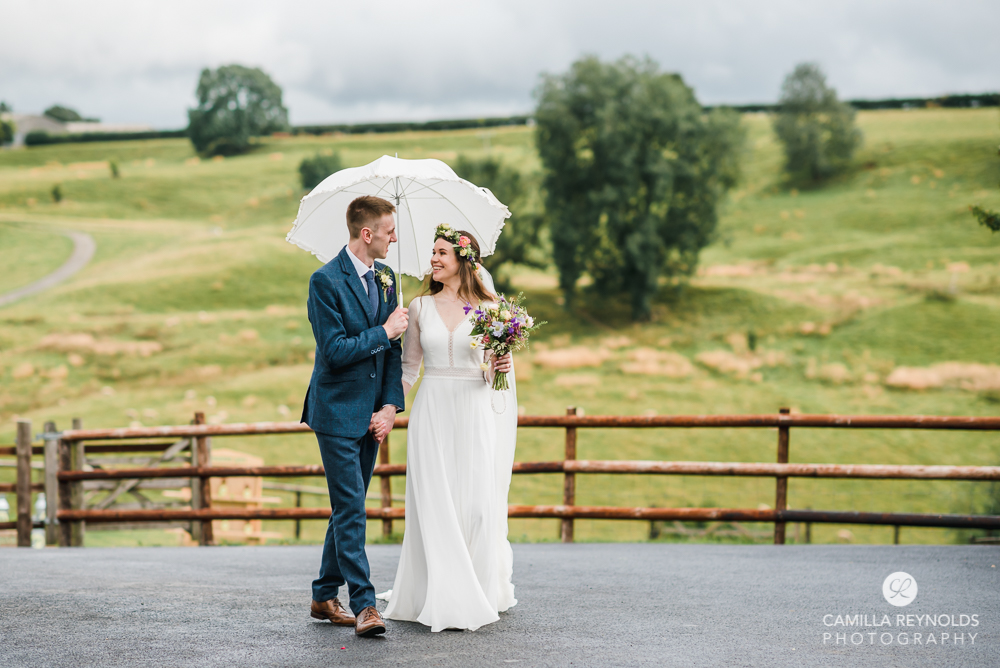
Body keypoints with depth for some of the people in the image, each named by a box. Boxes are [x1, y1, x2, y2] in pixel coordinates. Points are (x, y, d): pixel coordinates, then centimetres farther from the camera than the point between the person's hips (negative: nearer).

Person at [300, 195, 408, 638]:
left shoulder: (385, 276, 8)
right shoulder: (326, 281, -14)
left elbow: (393, 349, 9)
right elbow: (334, 351, -20)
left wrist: (390, 405, 0)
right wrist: (384, 332, -12)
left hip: (372, 413, 7)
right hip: (337, 413, -7)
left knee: (348, 507, 12)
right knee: (351, 509, -8)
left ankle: (324, 597, 22)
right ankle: (364, 604, -6)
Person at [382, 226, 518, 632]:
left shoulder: (488, 307, 4)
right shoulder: (420, 307, 7)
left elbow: (496, 370, 9)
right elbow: (409, 367, 13)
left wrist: (500, 367, -13)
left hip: (475, 412, -1)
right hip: (432, 412, 1)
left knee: (476, 503, -3)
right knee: (434, 503, -2)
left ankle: (479, 593, 10)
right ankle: (440, 597, 5)